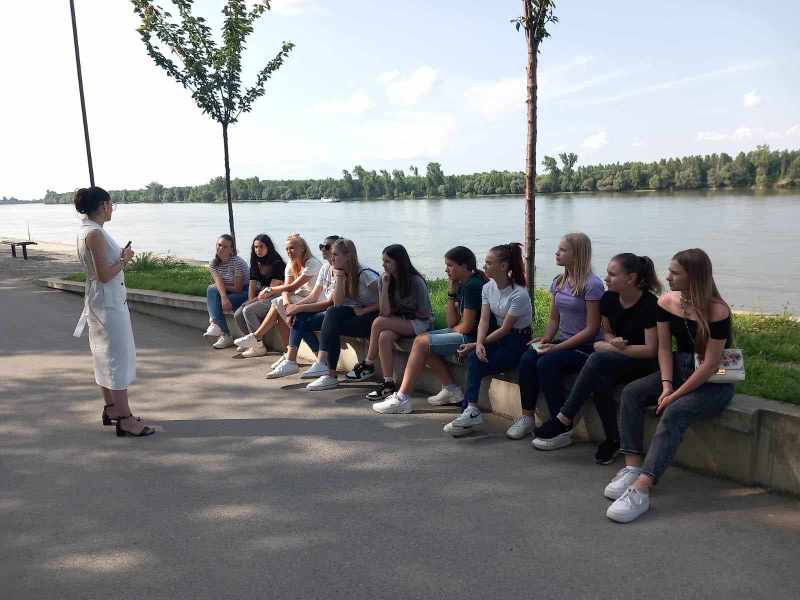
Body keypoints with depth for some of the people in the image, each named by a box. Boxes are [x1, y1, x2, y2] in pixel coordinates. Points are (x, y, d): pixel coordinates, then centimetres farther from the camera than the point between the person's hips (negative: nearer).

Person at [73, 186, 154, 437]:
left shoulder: (87, 230, 10)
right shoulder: (95, 233, -20)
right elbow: (105, 275, -23)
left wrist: (120, 256, 11)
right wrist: (124, 259, -10)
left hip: (102, 301, 10)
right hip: (108, 302, -10)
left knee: (106, 357, 17)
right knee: (118, 358, -6)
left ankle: (111, 408, 28)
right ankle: (125, 420, -2)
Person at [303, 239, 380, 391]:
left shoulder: (364, 274, -15)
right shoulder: (342, 274, 9)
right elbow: (338, 304, -2)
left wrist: (364, 311, -16)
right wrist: (339, 278, -8)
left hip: (374, 316, -7)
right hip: (357, 313, 7)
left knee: (333, 327, -21)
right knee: (333, 313, -20)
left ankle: (330, 376, -15)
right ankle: (322, 363, -27)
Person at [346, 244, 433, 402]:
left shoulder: (416, 282, -14)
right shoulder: (384, 279, -1)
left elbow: (424, 314, -8)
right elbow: (385, 312, -10)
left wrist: (398, 312, -4)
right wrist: (385, 285, -17)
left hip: (419, 323, -5)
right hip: (398, 323, 5)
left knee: (379, 322, -26)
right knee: (384, 337, -30)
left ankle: (368, 365, -12)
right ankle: (389, 384, -23)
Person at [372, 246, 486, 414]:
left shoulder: (472, 285, -15)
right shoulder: (462, 286, 14)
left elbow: (466, 326, -18)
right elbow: (452, 322, 9)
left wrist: (451, 331, 3)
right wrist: (451, 293, 2)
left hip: (472, 338, -10)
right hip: (462, 334, 10)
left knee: (421, 343, -13)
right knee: (422, 339, 7)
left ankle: (402, 399, -10)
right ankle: (451, 390, 7)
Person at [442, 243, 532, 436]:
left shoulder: (519, 294, -18)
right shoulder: (488, 288, 4)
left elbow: (505, 329, -18)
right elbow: (484, 320, -4)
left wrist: (478, 344, -21)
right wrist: (479, 344, -23)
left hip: (518, 340, -6)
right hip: (499, 338, 6)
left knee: (474, 360, -25)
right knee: (472, 358, -23)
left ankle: (471, 411, -21)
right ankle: (471, 410, -22)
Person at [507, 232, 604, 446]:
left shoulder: (592, 284, -12)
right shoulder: (558, 281, 12)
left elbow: (591, 329, -14)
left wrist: (558, 347, -19)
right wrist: (545, 339, -3)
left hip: (586, 348, -6)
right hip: (563, 343, 7)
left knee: (546, 363, -30)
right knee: (526, 360, -19)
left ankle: (562, 428, -20)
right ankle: (527, 416, -8)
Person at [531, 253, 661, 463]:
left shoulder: (649, 304, -16)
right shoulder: (609, 299, 2)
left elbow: (650, 350, -18)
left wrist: (608, 347, -16)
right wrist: (614, 341, -11)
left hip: (645, 364, -5)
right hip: (615, 361, 6)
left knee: (598, 359, -32)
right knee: (600, 381, -30)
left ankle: (564, 421, -28)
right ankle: (612, 440, -14)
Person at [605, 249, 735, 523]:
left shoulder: (717, 310, -20)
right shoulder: (667, 302, -1)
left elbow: (710, 364, -20)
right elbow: (664, 348, 1)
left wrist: (676, 395, -19)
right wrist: (666, 385, -12)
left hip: (713, 383, -7)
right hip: (678, 370, 7)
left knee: (674, 413, -31)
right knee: (632, 392, -16)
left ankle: (641, 490, -38)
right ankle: (632, 467, -20)